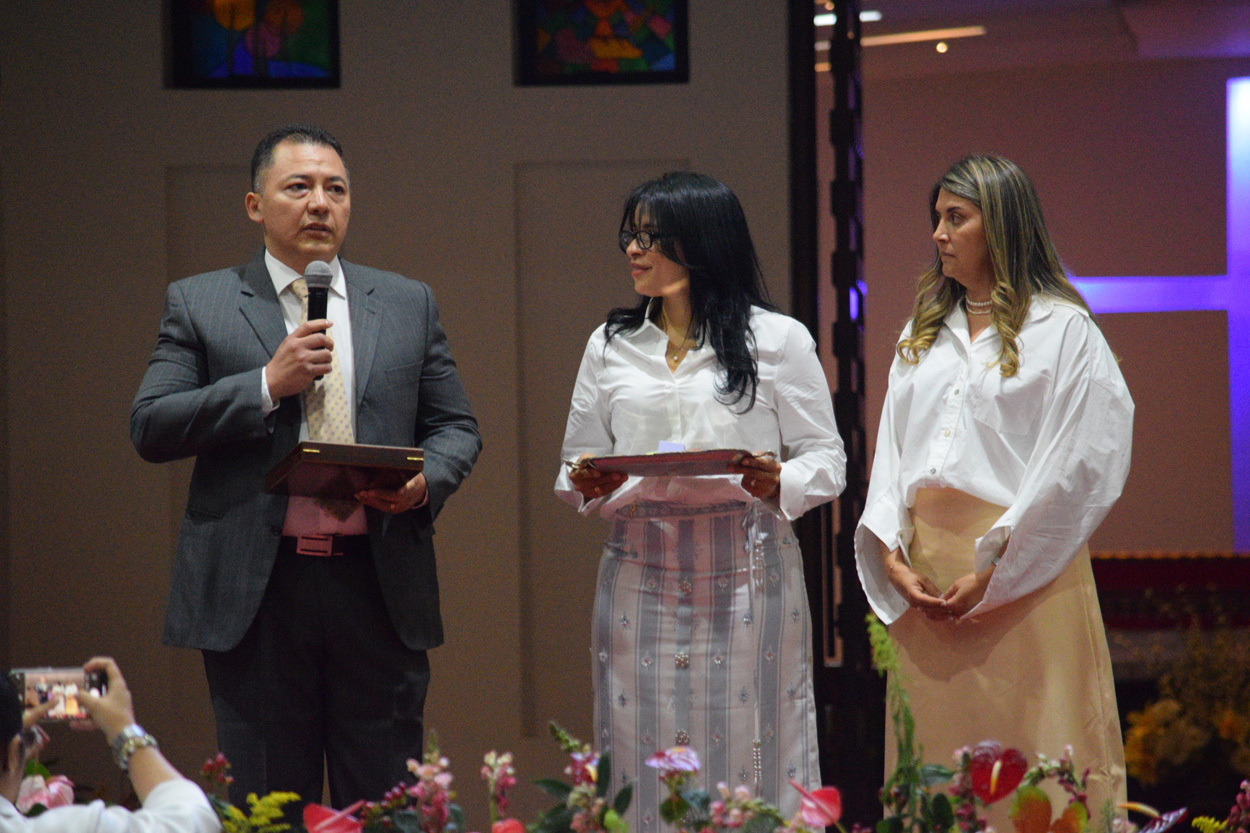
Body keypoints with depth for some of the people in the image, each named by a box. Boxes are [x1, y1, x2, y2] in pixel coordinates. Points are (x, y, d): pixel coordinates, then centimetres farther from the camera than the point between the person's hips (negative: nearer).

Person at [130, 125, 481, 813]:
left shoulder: (407, 304, 14)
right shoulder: (198, 305, 7)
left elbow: (455, 427, 15)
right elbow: (150, 428, -2)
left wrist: (426, 480, -7)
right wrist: (267, 385, -12)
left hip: (379, 592, 2)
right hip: (255, 595, -2)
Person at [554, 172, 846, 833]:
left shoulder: (777, 339, 5)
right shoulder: (610, 346, 15)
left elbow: (826, 460, 4)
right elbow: (575, 467, 17)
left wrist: (777, 482, -16)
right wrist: (588, 486, -5)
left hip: (746, 575, -3)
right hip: (641, 574, 3)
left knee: (748, 759, -3)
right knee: (645, 762, 0)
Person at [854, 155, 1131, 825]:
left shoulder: (1064, 330, 0)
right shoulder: (922, 334, 20)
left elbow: (1080, 467, -8)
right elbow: (892, 449, 15)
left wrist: (993, 571, -14)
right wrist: (892, 556, -1)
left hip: (1023, 569, -5)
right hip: (925, 574, 5)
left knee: (1035, 761, -6)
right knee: (935, 765, 4)